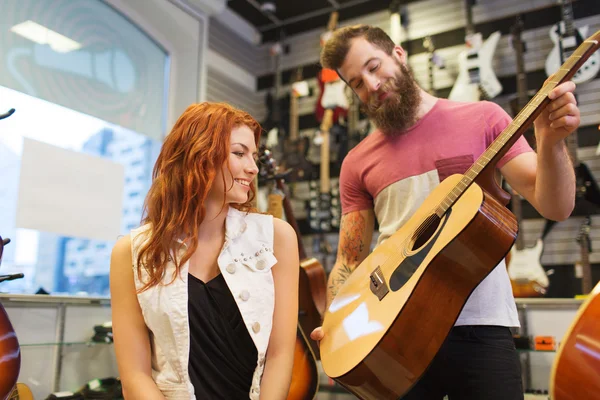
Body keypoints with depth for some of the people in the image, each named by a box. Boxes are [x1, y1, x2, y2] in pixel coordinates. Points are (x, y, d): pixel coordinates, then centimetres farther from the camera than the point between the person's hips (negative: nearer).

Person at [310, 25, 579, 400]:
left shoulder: (482, 119, 1)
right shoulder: (358, 162, 5)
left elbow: (555, 208, -4)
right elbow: (350, 259, 8)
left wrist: (551, 142, -22)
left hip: (480, 326, -1)